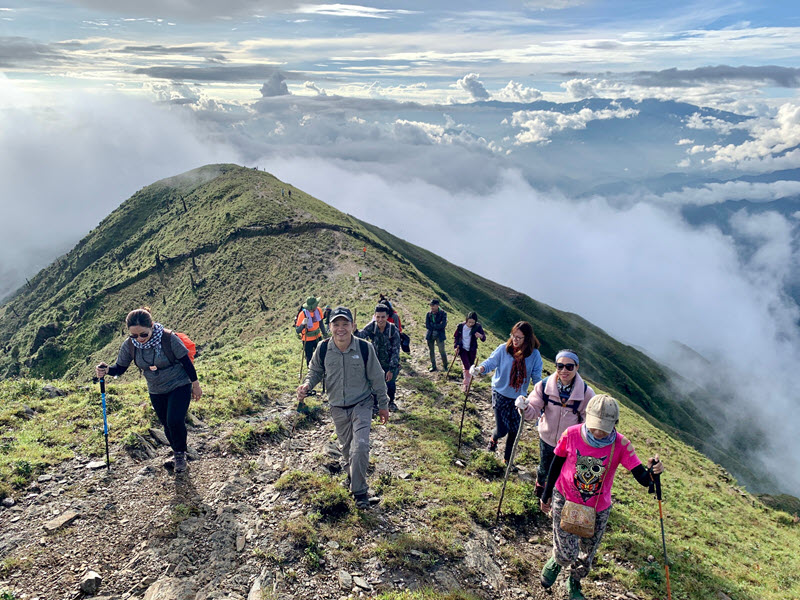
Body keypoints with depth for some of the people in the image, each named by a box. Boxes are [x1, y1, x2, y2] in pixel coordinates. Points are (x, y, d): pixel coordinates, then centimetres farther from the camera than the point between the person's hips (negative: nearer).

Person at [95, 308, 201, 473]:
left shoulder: (169, 338, -26)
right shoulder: (129, 345, -14)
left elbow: (186, 362, -14)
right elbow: (120, 367, 0)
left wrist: (196, 385, -5)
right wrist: (107, 370, -23)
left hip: (179, 386, -4)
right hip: (156, 392, 4)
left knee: (175, 421, -18)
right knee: (167, 425, 14)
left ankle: (180, 453, 11)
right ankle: (177, 453, 41)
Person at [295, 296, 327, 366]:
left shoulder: (318, 310, -10)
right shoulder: (303, 314, -26)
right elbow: (297, 331, -27)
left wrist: (324, 332, 13)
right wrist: (303, 324, -45)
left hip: (317, 337, 5)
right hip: (307, 340, -5)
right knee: (309, 358, 6)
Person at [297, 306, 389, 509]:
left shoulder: (365, 348, -16)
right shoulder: (323, 349, -11)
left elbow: (377, 378, -4)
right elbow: (315, 371, 7)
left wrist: (383, 405, 3)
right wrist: (307, 385, -15)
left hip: (361, 405, -3)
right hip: (337, 408, 3)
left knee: (360, 447, -17)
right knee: (347, 447, 18)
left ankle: (359, 491, 1)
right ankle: (352, 475, 47)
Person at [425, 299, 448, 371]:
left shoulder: (443, 314, -6)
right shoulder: (428, 314, 4)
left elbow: (443, 325, -16)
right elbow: (427, 326, -4)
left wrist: (433, 325, -12)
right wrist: (437, 326, -12)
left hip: (439, 335, -3)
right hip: (430, 335, 3)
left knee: (442, 351, -4)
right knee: (431, 351, 10)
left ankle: (445, 366, 14)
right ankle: (433, 367, 22)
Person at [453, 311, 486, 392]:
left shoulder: (477, 327, -15)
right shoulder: (460, 326, -15)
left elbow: (484, 339, -14)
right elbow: (456, 336, 2)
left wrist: (481, 336, -36)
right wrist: (456, 346, -5)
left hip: (472, 350, 2)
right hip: (463, 349, -1)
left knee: (471, 367, 11)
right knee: (467, 366, -12)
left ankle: (466, 383, 34)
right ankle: (466, 384, 3)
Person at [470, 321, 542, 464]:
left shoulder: (534, 354, -9)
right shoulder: (504, 349, -14)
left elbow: (537, 377, -4)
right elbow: (491, 362, -11)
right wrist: (479, 369, -32)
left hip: (519, 398, 2)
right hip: (500, 394, -2)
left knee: (515, 430, 8)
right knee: (501, 430, 1)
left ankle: (508, 459, 33)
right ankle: (493, 439, 40)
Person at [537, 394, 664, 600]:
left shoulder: (621, 445, -22)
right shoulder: (571, 434, -21)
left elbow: (642, 479, -24)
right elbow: (556, 465, -5)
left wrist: (652, 472, -48)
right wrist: (546, 494, 5)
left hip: (598, 509, 2)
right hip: (565, 500, -1)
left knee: (586, 556, 20)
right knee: (567, 554, -3)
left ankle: (574, 583, 52)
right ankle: (555, 562, 35)